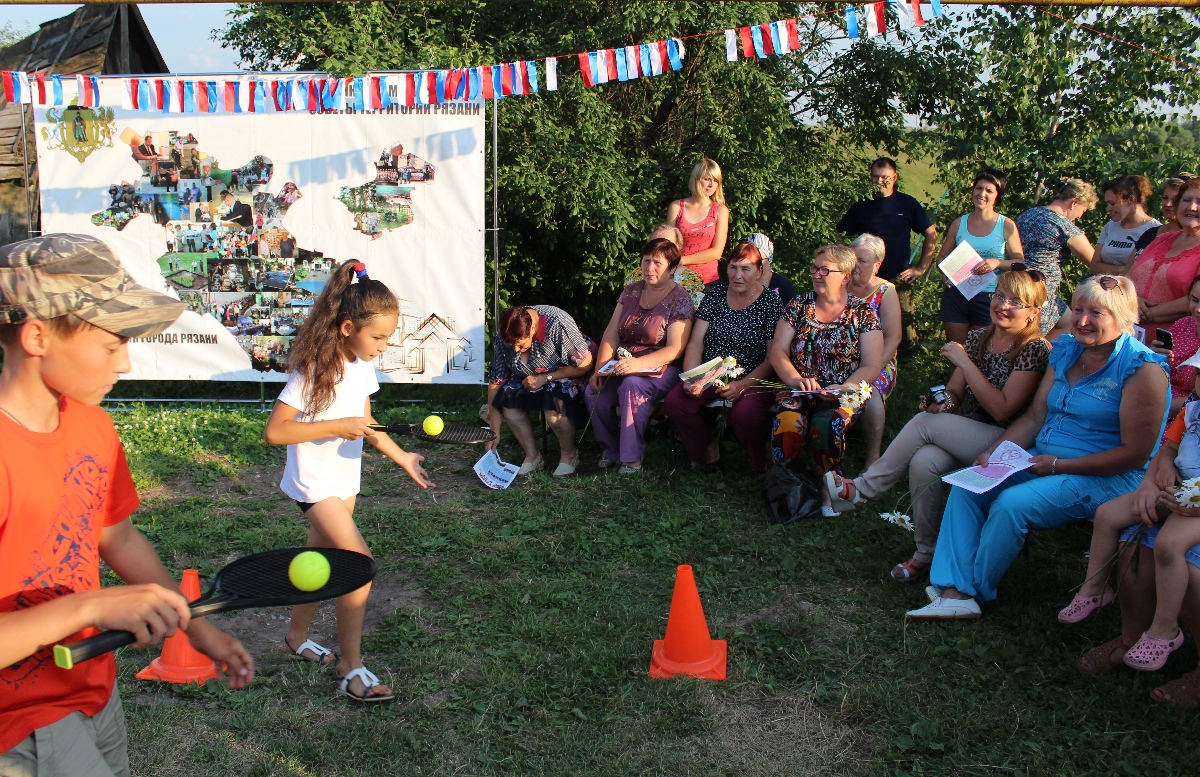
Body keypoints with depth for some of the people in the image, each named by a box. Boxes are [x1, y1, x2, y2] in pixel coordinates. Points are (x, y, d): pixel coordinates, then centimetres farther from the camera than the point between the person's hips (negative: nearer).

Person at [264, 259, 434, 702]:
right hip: (315, 483, -8)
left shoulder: (362, 367, 1)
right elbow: (273, 432, -25)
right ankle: (351, 668, -5)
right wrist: (337, 427, -29)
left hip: (345, 480, 8)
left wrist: (399, 457, 7)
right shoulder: (313, 372, -23)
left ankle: (297, 636, 41)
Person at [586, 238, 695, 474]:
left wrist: (638, 363, -30)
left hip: (660, 369, -5)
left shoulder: (680, 300, -6)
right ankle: (610, 451, -2)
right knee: (594, 391, -24)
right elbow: (611, 334, 7)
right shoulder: (631, 291, 10)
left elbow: (675, 349, -15)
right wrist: (600, 369, -9)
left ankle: (632, 458, -24)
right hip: (622, 366, 5)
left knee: (632, 385, -36)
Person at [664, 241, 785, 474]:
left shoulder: (771, 303, -3)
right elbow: (695, 343, 4)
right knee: (673, 403, -22)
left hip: (753, 379, -4)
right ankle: (709, 450, 3)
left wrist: (742, 385, -22)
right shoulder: (715, 295, 7)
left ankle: (760, 469, -6)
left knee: (746, 413, -35)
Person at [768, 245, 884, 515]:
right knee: (787, 423, -33)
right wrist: (796, 379, -15)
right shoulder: (799, 306, 12)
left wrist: (845, 387, -19)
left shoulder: (863, 314, 6)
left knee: (826, 424, -35)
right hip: (798, 389, 1)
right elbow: (777, 351, 4)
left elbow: (872, 366, -1)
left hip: (842, 394, -1)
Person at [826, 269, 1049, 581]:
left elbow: (1001, 409, -18)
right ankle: (926, 554, -15)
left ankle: (863, 489, -12)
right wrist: (945, 400, -12)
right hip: (968, 436, 6)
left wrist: (964, 362, -17)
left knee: (924, 423, -24)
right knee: (924, 461, -27)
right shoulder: (977, 338, 9)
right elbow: (955, 392, 13)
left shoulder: (1034, 350, -10)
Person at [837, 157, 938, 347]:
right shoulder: (862, 205, 7)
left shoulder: (907, 203, 5)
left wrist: (921, 267, 3)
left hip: (899, 279, -1)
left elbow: (931, 235, 9)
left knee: (906, 333, -8)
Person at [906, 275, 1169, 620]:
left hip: (1108, 477, -7)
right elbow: (1034, 417, 12)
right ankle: (955, 591, -19)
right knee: (967, 485, -12)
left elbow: (1135, 453, -16)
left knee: (1013, 503, -28)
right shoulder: (1065, 351, 9)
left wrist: (1059, 465, -19)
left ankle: (975, 590, -5)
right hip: (1045, 459, 8)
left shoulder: (1143, 369, -13)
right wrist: (993, 452, -5)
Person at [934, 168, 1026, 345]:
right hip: (956, 295, 2)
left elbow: (1020, 262, 3)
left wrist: (997, 262, -16)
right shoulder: (959, 223, 8)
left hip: (988, 297, -2)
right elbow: (942, 257, 13)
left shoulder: (1006, 226, 1)